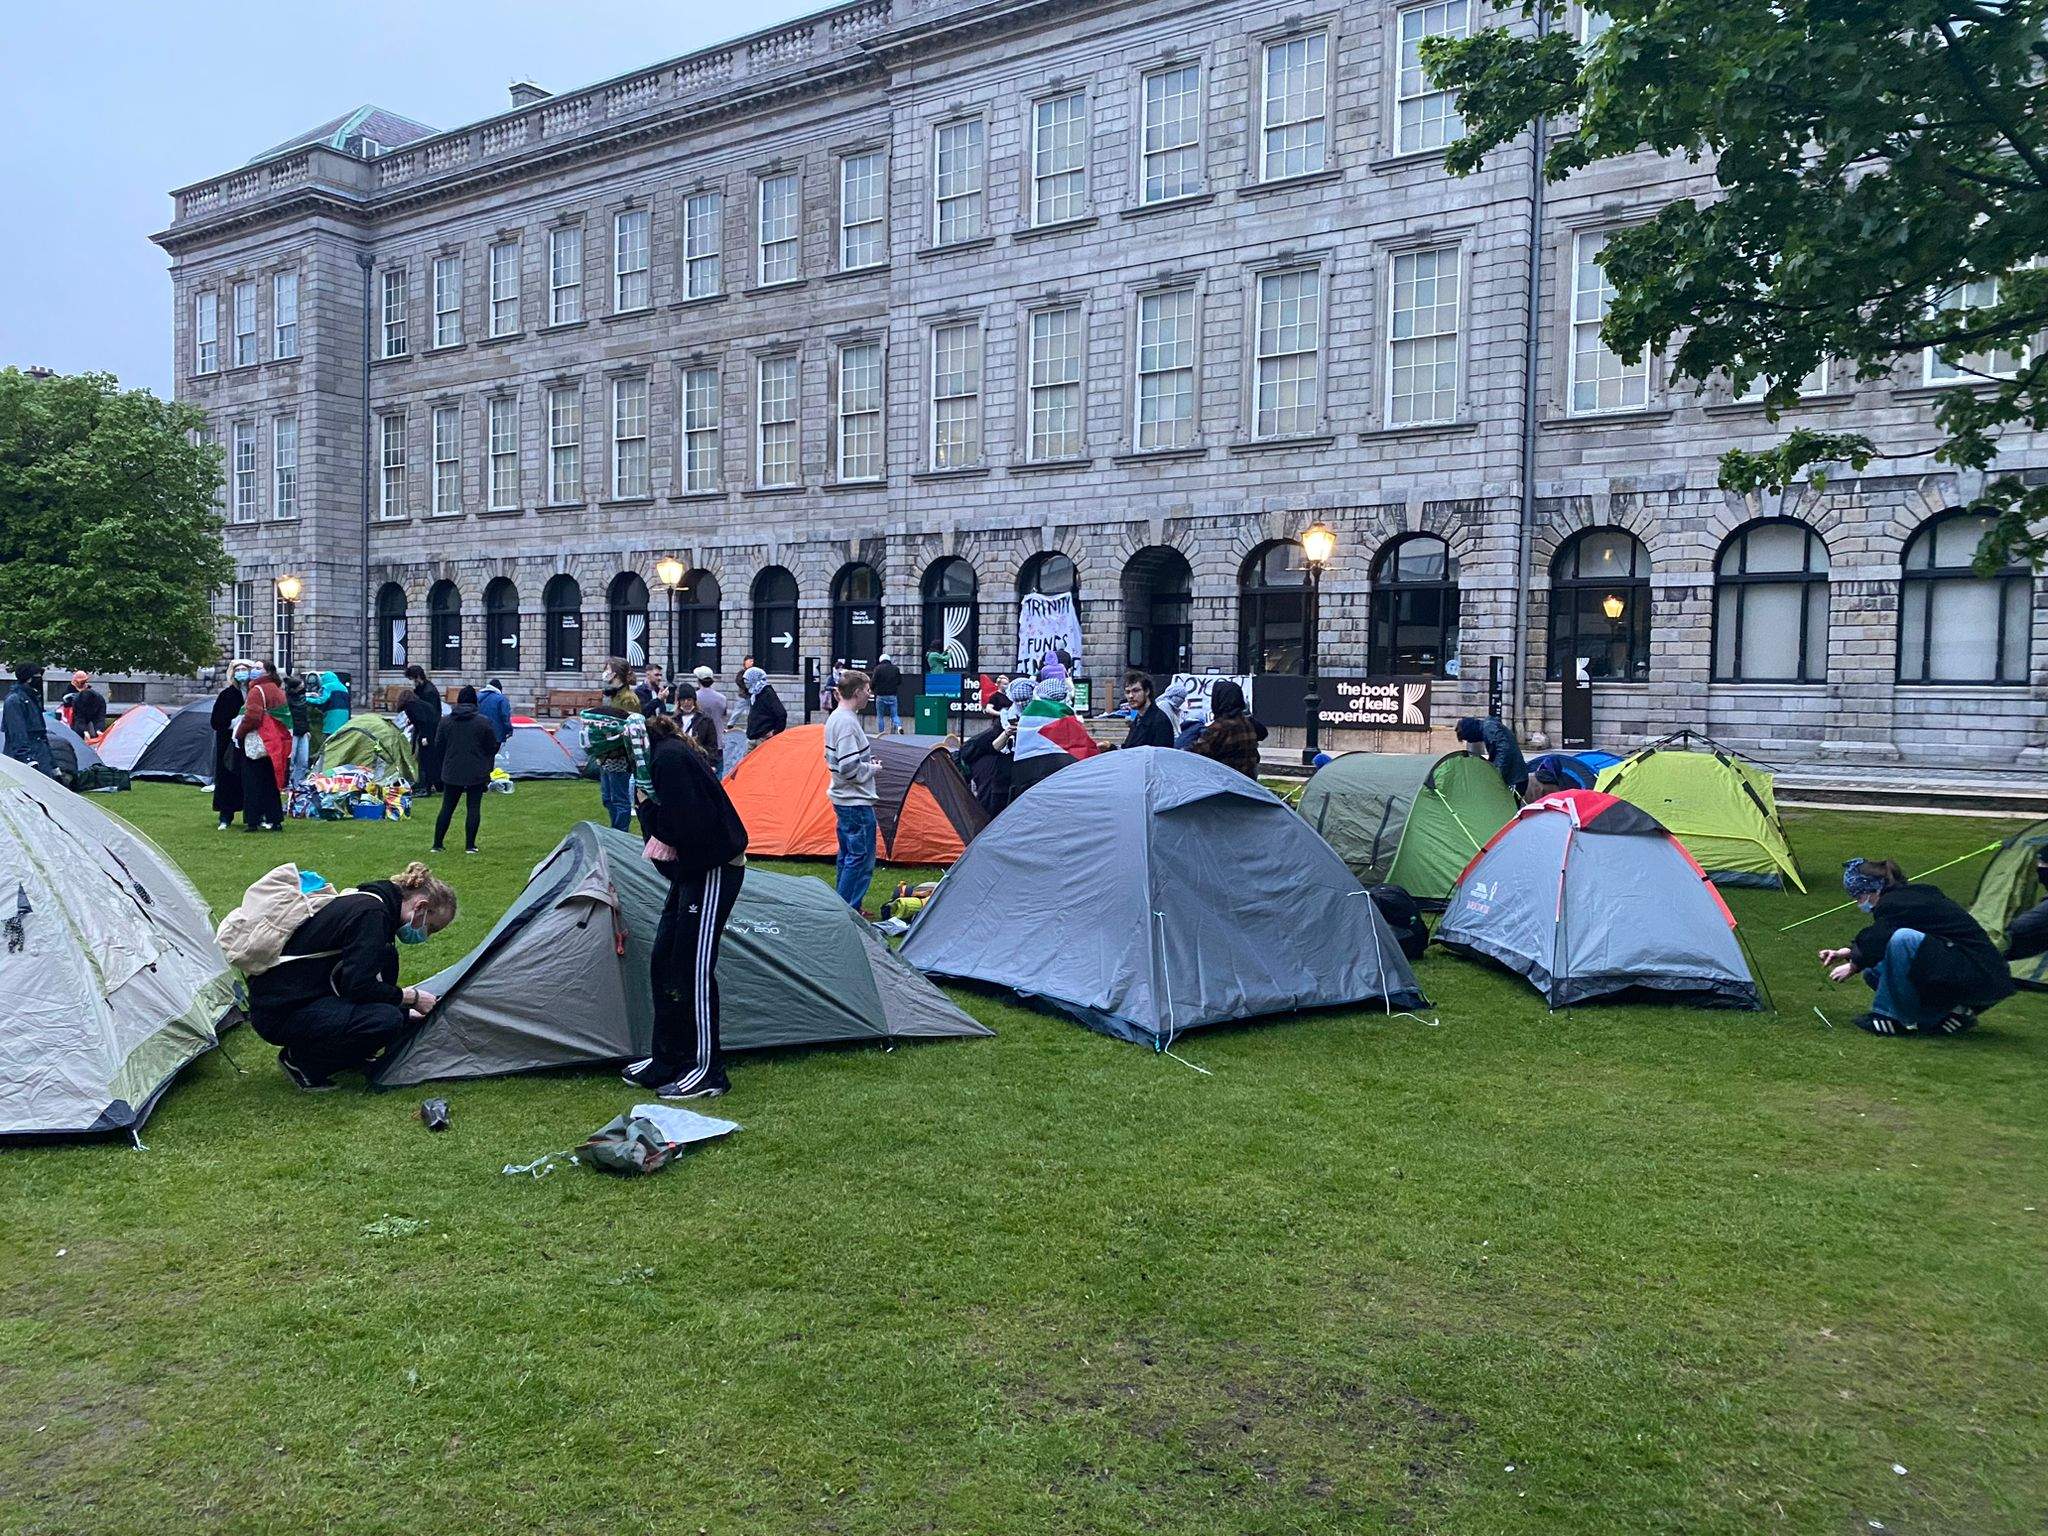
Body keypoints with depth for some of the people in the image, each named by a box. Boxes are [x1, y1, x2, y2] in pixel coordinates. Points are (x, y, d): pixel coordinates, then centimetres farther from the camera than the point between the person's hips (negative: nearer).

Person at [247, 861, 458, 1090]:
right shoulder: (372, 913, -18)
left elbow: (357, 979, 23)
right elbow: (359, 987, -24)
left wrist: (406, 1013, 23)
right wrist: (411, 997, -10)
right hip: (278, 1012, -10)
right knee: (386, 1021, -23)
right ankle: (301, 1059, -3)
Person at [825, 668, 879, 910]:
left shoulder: (834, 718, 11)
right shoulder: (848, 722, -21)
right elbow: (849, 768, -26)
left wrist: (867, 760, 13)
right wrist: (872, 768, -9)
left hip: (842, 798, 11)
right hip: (857, 801, -11)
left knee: (848, 855, 17)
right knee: (861, 858, -5)